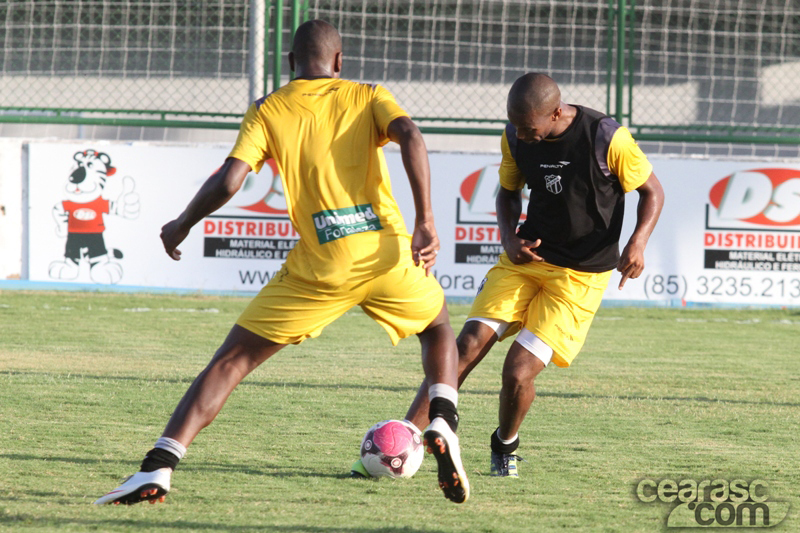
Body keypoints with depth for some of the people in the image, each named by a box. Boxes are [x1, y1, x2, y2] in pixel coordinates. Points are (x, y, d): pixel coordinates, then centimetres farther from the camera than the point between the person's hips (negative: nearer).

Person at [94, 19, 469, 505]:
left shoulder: (267, 111, 10)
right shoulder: (368, 97, 13)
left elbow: (228, 182, -2)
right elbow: (410, 136, -7)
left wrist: (181, 225, 15)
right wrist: (425, 223, -10)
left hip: (320, 266, -1)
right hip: (388, 252, 1)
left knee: (231, 361, 6)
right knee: (439, 329, 31)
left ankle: (158, 468, -7)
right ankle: (443, 424, 5)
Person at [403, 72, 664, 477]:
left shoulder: (607, 139, -18)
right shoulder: (515, 139, -4)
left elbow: (652, 192, -5)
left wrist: (637, 242, -23)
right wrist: (509, 238, -5)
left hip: (581, 275, -4)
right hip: (526, 258, 4)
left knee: (518, 372, -14)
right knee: (469, 345, -14)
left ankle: (505, 446, 17)